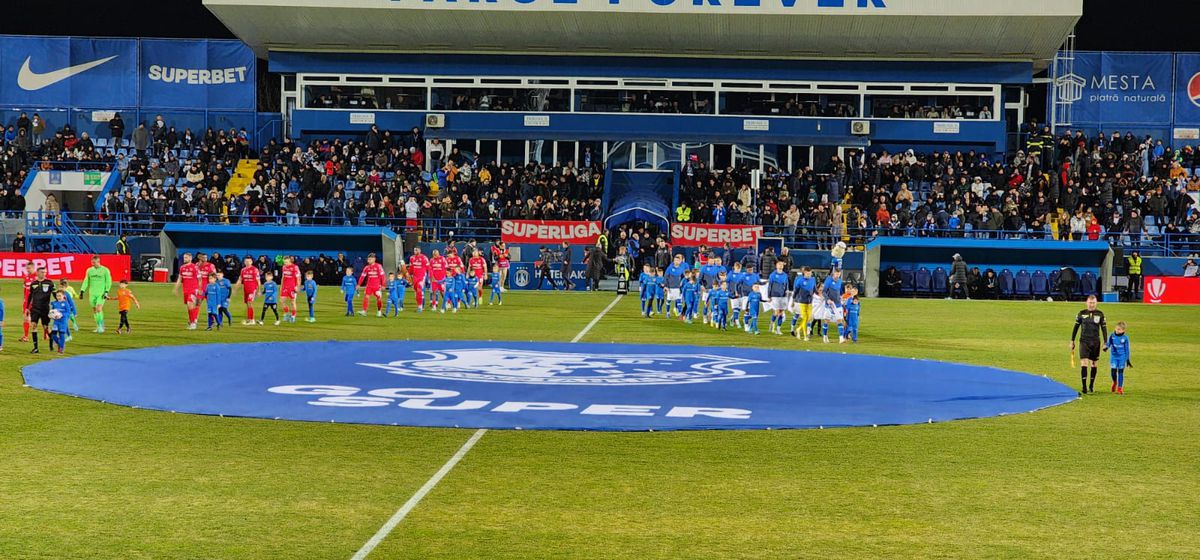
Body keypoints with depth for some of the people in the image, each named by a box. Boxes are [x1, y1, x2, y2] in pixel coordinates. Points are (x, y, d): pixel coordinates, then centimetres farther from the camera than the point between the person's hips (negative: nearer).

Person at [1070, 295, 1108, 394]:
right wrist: (1072, 341, 8)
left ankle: (1091, 386, 21)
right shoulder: (1081, 314, 1)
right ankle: (1084, 387, -13)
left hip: (1095, 342, 1)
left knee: (1093, 364, 8)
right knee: (1084, 363, -12)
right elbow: (1076, 327, 9)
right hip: (1084, 341, -1)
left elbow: (1104, 328, 6)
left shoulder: (1100, 314, 2)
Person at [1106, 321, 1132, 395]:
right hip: (1113, 356, 1)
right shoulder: (1112, 336, -1)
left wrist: (1127, 359, 4)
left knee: (1120, 372, 0)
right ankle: (1115, 382, 26)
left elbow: (1127, 349, 3)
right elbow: (1108, 343, 6)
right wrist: (1106, 346, -19)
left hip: (1122, 357, -1)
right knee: (1113, 371, -6)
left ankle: (1119, 388, 9)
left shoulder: (1125, 338, -3)